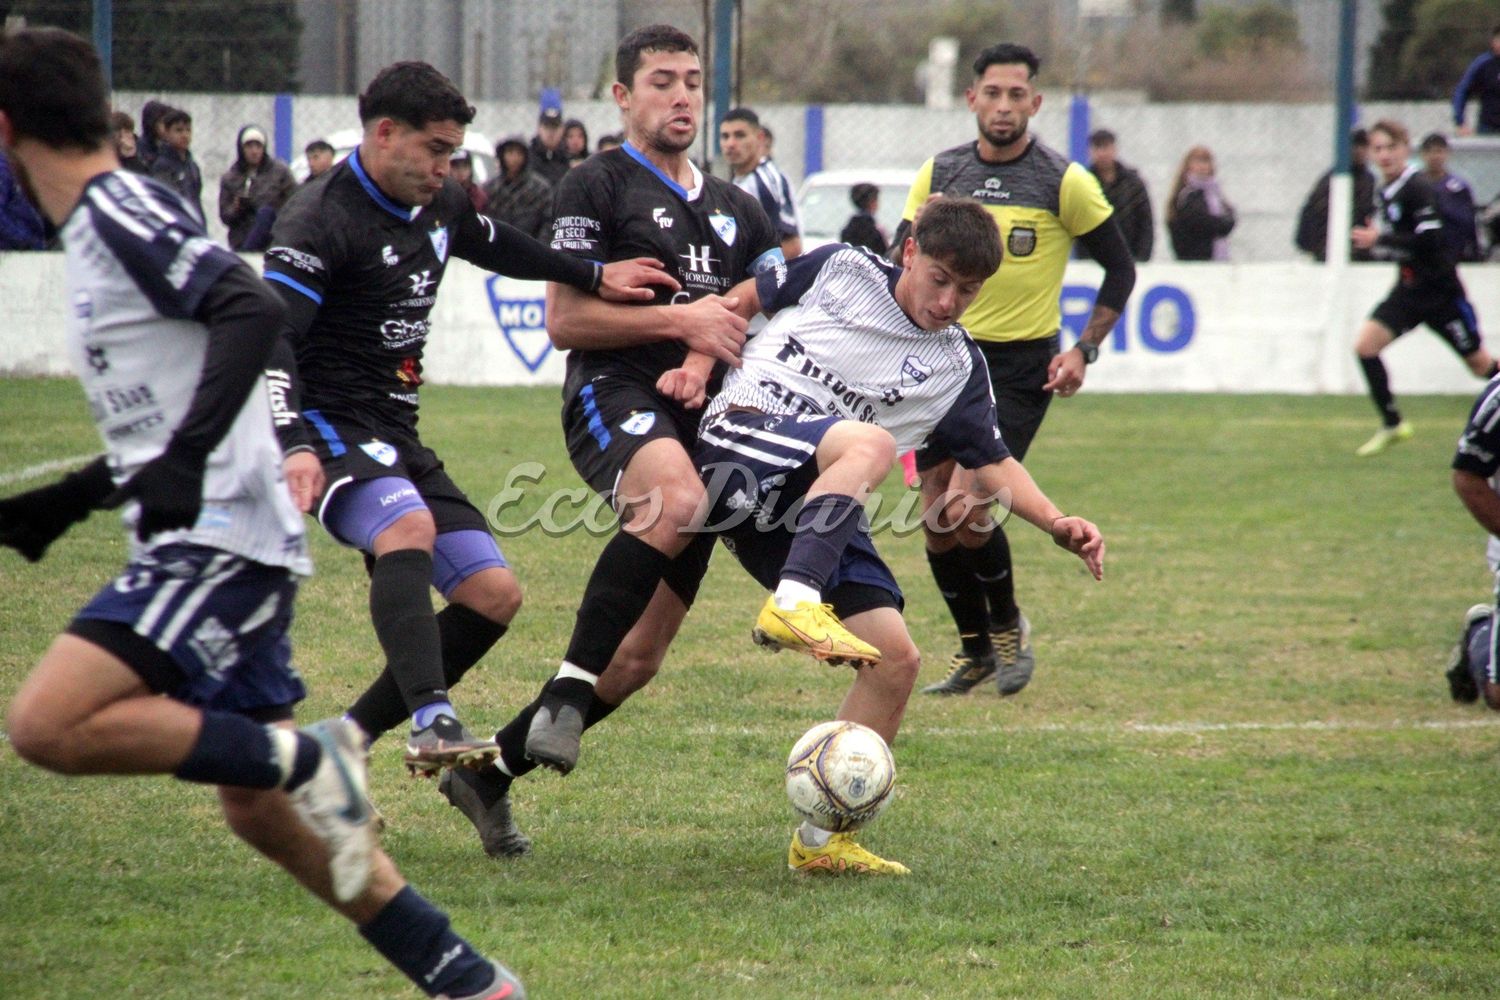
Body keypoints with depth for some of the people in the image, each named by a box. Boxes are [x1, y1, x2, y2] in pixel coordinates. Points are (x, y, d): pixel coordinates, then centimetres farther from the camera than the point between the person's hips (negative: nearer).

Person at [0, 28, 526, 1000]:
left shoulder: (121, 209, -10)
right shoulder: (102, 222, 19)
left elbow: (252, 307, -26)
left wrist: (186, 457, -34)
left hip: (221, 540, -10)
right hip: (213, 544, 10)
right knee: (259, 810, 12)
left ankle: (306, 759, -15)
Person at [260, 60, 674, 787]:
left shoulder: (439, 206, 10)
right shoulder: (320, 222, -16)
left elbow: (498, 247, 34)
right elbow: (271, 338, -26)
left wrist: (595, 276, 32)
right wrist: (296, 446, -40)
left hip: (395, 436, 9)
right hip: (329, 426, -9)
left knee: (495, 593, 1)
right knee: (410, 527, -37)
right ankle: (433, 724, -50)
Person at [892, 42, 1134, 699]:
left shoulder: (1064, 181, -6)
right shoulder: (938, 175, 4)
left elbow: (1120, 269, 3)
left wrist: (1084, 350, -5)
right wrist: (916, 237, -16)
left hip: (1021, 367, -4)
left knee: (965, 515, -16)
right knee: (936, 524, 3)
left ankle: (1007, 629, 10)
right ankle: (974, 653, 21)